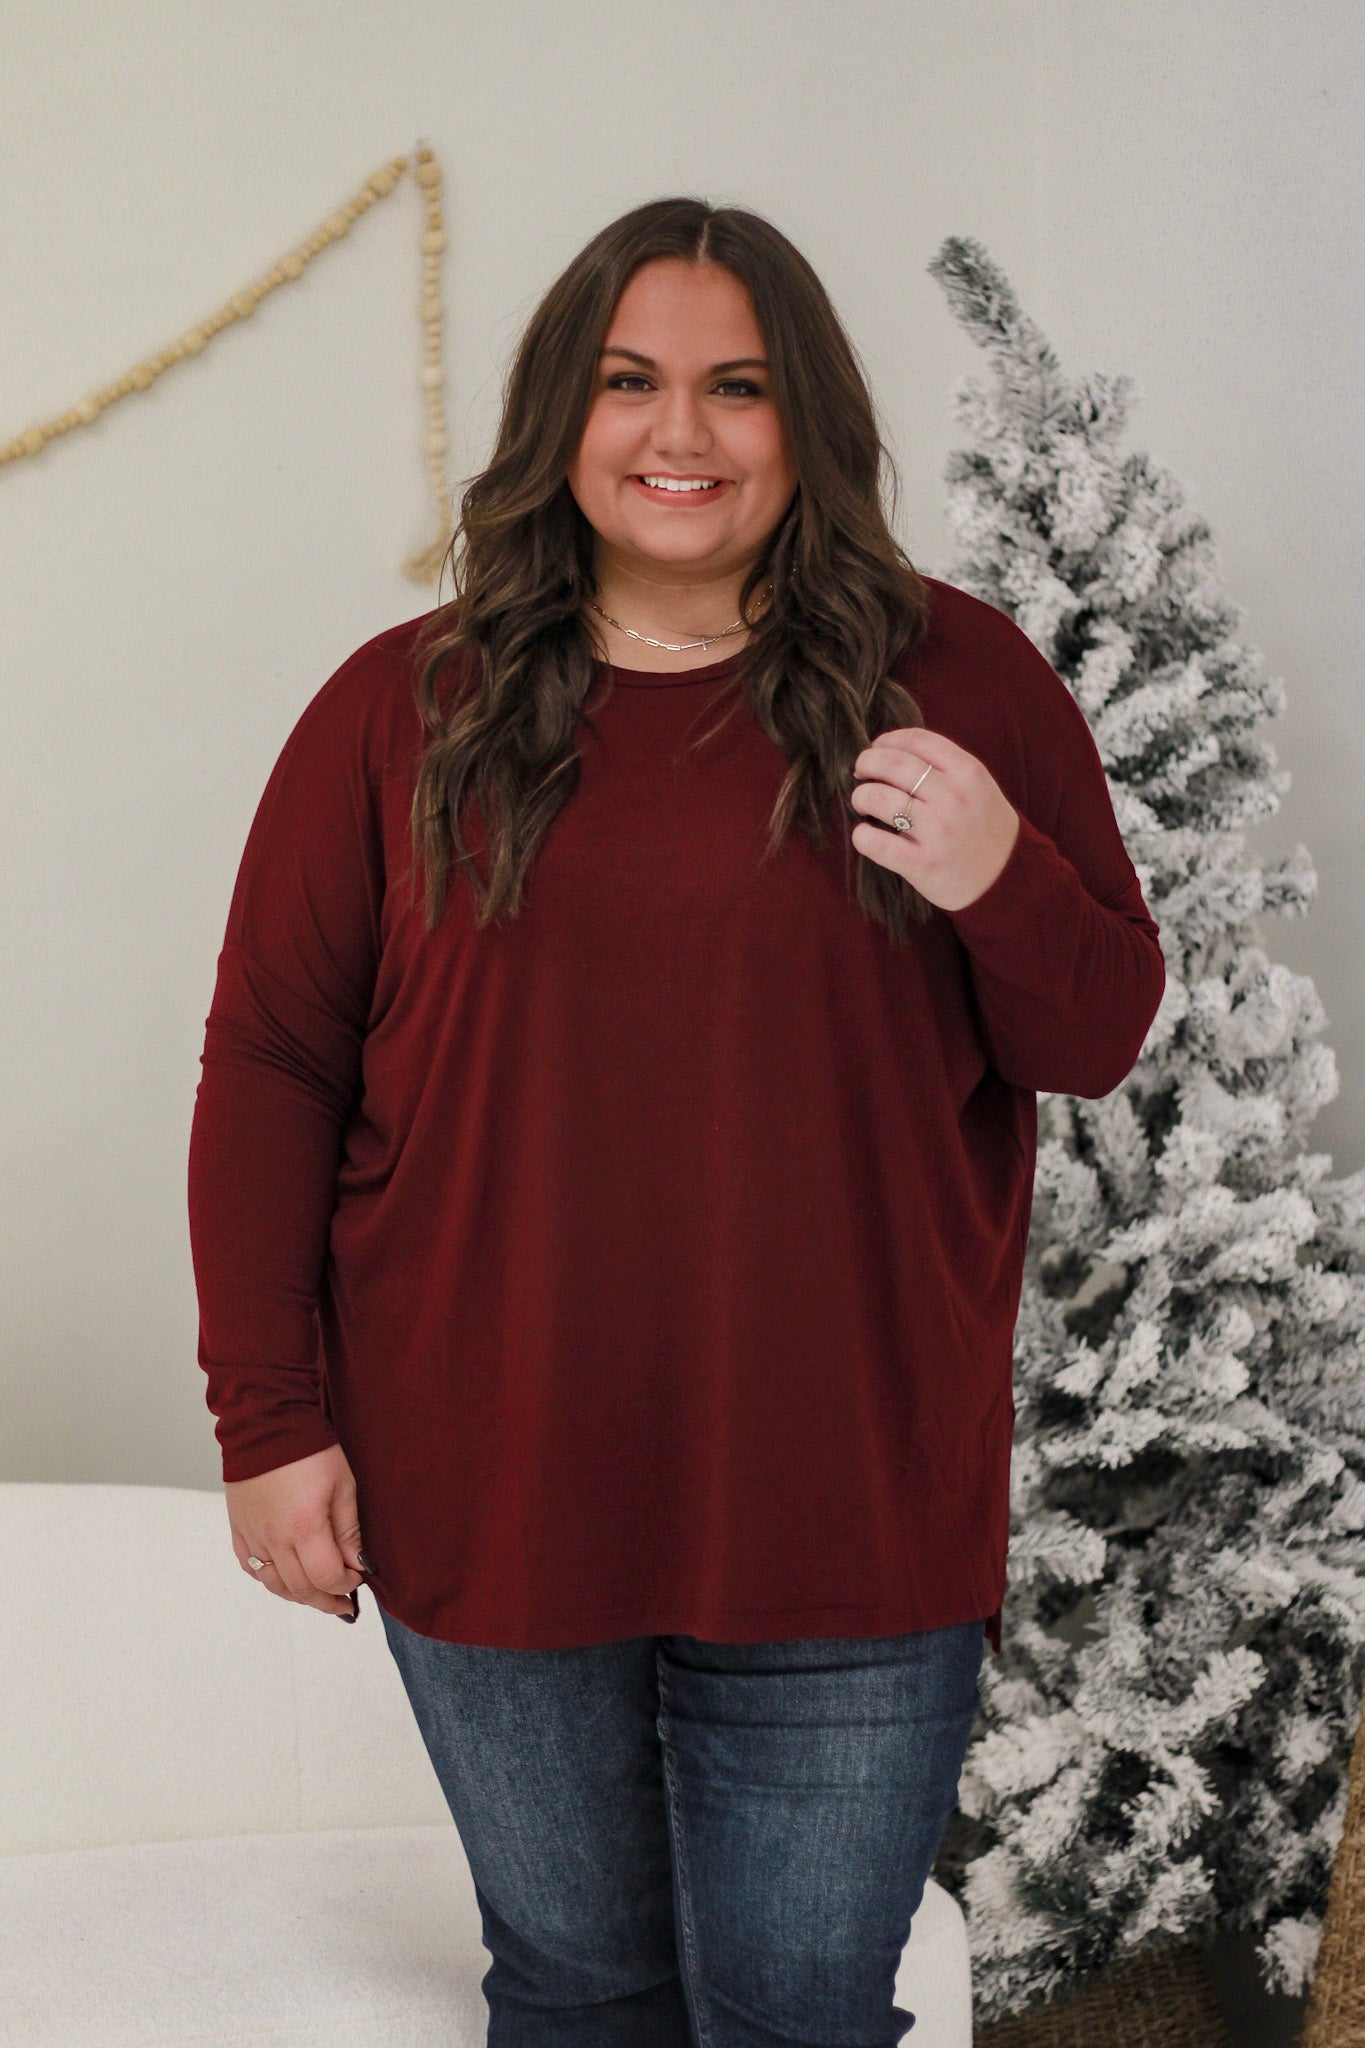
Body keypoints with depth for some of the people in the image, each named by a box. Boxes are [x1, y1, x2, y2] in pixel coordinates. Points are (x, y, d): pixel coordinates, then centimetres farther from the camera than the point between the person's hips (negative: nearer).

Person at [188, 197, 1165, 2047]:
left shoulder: (958, 681, 0)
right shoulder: (404, 711, 1)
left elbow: (1099, 1041, 4)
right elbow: (269, 1071, 3)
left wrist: (1004, 886, -18)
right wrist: (271, 1417, -2)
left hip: (846, 1526, -1)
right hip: (489, 1508, 1)